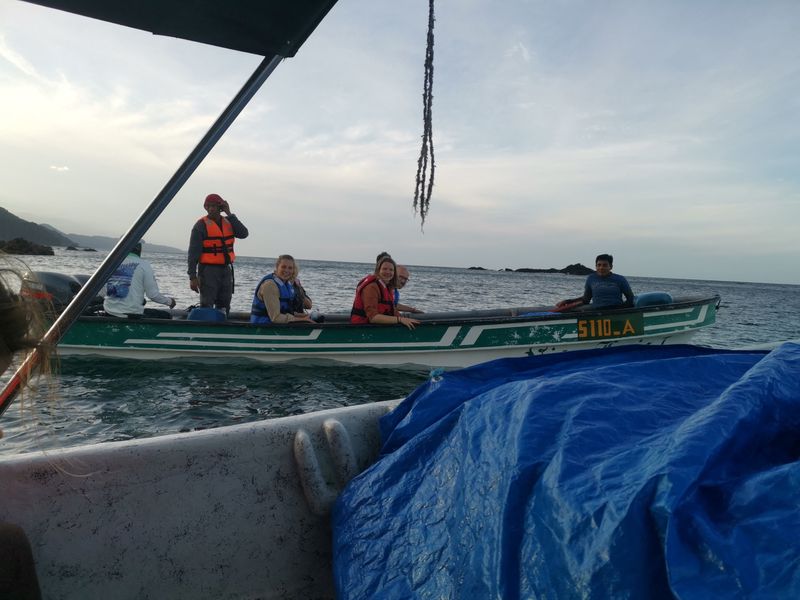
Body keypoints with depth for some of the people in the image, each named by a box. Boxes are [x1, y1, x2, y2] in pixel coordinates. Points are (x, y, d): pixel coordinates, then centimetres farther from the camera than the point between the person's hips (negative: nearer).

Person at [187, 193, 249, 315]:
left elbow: (244, 234, -9)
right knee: (207, 307, -7)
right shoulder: (201, 225, -6)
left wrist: (229, 214, -7)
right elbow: (193, 252, -10)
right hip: (208, 270, -5)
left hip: (226, 269, 5)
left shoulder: (229, 222, 9)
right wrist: (192, 276, -16)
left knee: (224, 307, 13)